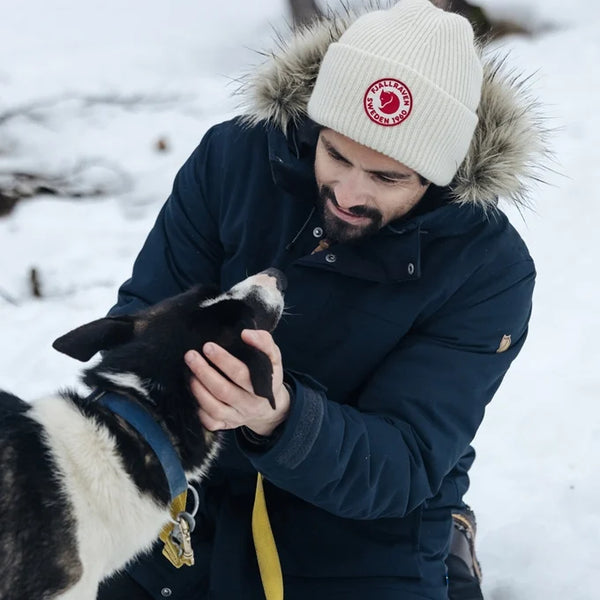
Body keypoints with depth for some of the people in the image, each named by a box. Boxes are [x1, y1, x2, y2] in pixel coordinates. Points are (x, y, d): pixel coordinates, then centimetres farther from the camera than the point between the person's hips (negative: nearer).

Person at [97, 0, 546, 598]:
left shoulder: (490, 271, -19)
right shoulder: (233, 157, -12)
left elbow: (403, 467, -23)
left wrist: (281, 419, -44)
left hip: (366, 525, -2)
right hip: (201, 490, 2)